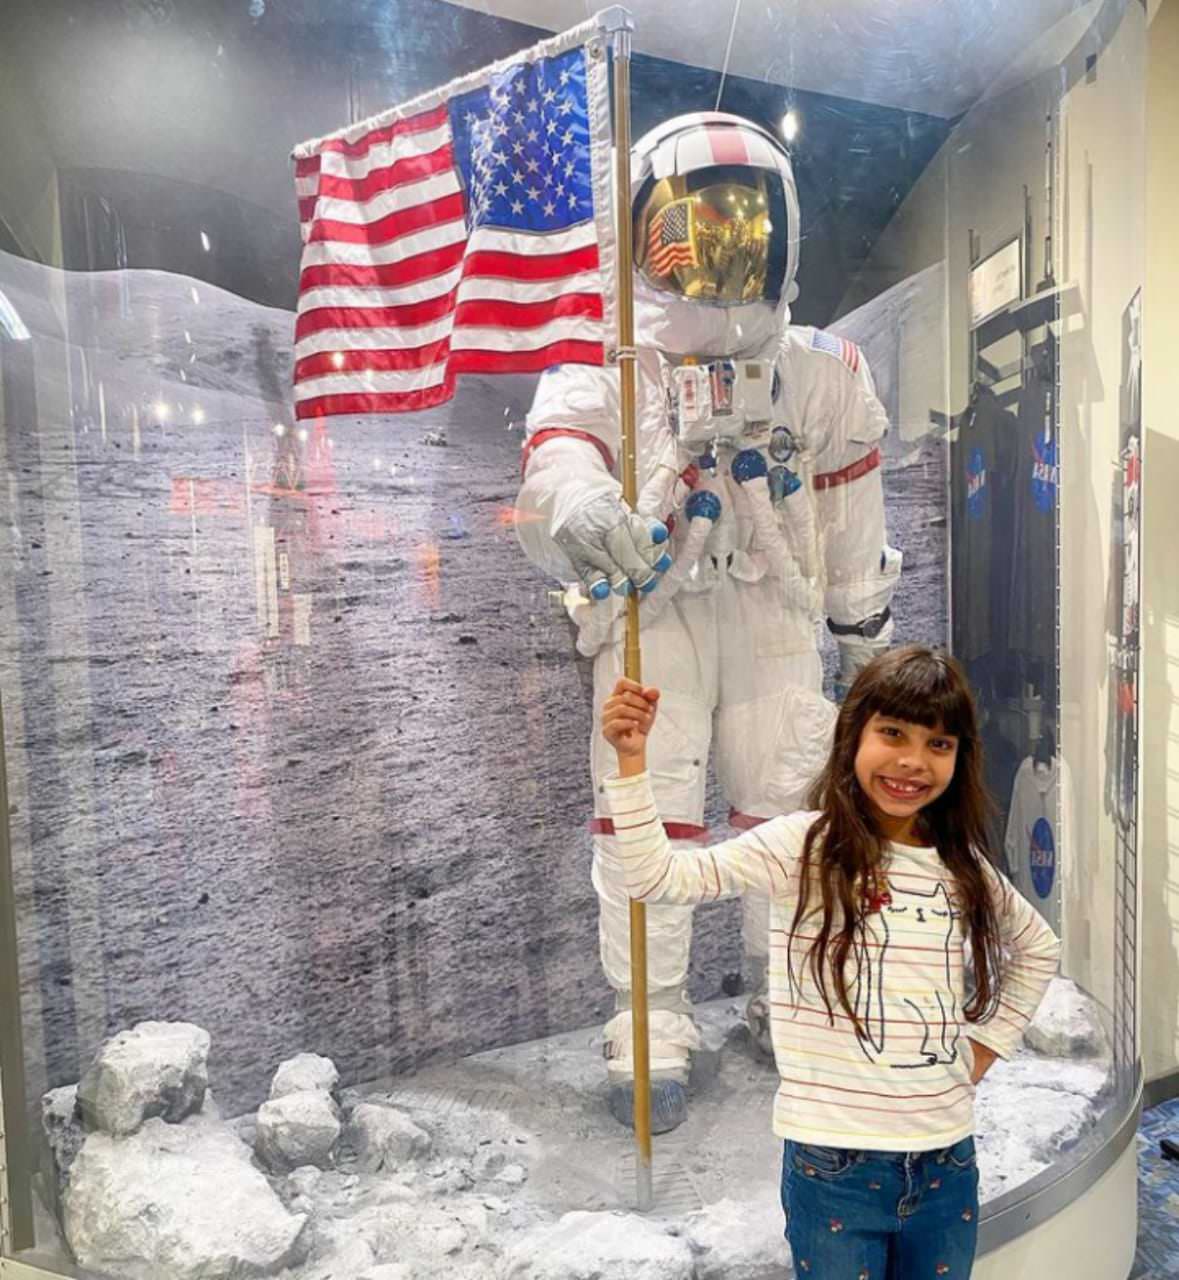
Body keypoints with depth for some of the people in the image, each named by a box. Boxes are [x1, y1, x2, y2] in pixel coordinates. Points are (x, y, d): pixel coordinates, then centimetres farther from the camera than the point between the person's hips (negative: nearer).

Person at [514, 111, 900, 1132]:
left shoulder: (824, 372, 6)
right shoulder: (605, 362, -5)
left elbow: (852, 522, 14)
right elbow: (555, 455, -24)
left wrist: (870, 639, 19)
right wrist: (578, 510, -48)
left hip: (774, 610, 3)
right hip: (649, 610, -2)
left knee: (794, 810, 5)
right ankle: (651, 1028, 11)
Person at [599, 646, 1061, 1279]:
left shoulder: (965, 869, 2)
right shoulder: (802, 846, -13)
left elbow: (1038, 947, 22)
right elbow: (654, 875, -22)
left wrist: (987, 1043, 11)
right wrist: (631, 757, -32)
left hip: (947, 1161, 5)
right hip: (834, 1164, -4)